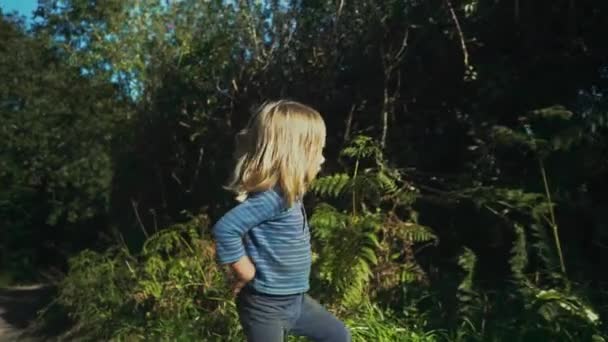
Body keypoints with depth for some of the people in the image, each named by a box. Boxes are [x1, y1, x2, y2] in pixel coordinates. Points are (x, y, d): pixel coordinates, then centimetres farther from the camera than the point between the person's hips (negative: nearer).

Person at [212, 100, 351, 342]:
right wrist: (247, 274, -24)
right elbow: (226, 229, -36)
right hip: (265, 305, -9)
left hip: (294, 299, 9)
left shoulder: (288, 193, 2)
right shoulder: (272, 197, -28)